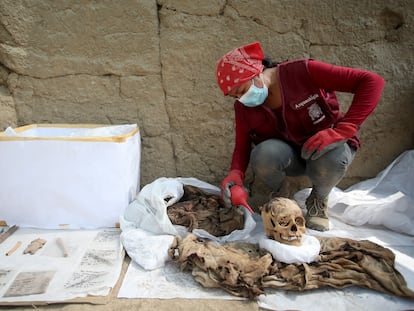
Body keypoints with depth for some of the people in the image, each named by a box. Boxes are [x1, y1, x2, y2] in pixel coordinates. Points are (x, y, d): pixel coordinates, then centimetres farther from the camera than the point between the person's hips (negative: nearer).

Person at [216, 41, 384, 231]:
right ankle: (278, 195, 3)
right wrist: (235, 176, -24)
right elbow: (242, 147, -2)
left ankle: (319, 198, -2)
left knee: (331, 158, -38)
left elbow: (372, 82, -23)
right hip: (288, 154, 2)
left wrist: (341, 130, -33)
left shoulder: (304, 72, -21)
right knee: (263, 154, -32)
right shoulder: (243, 108, -8)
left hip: (327, 144, -1)